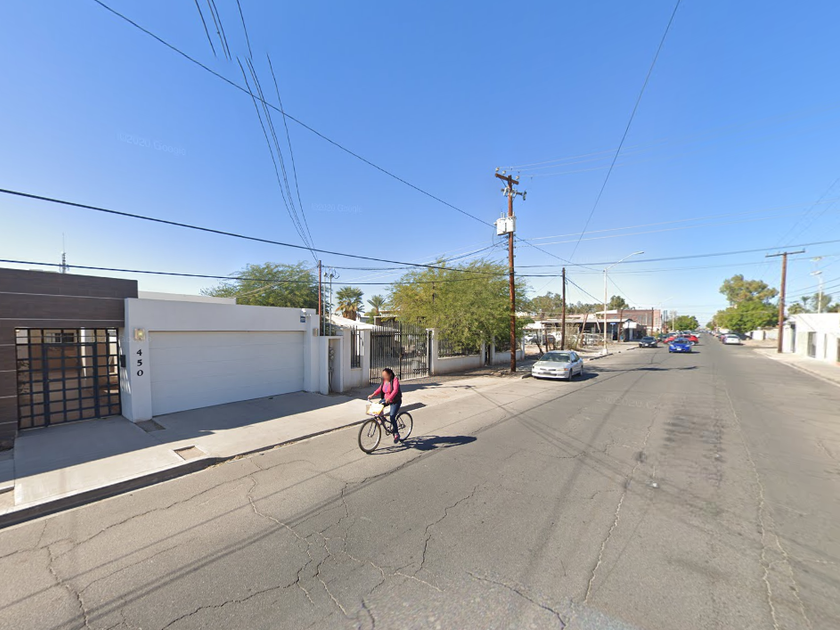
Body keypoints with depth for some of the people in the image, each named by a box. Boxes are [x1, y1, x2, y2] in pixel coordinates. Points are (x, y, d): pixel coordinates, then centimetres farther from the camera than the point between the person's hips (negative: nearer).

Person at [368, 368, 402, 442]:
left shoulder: (395, 380, -19)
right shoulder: (384, 381, 1)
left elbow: (395, 390, -33)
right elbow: (380, 389, 8)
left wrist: (389, 398, -48)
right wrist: (372, 395, -6)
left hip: (395, 401, -7)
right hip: (386, 399, 7)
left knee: (392, 417, -17)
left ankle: (396, 434, 0)